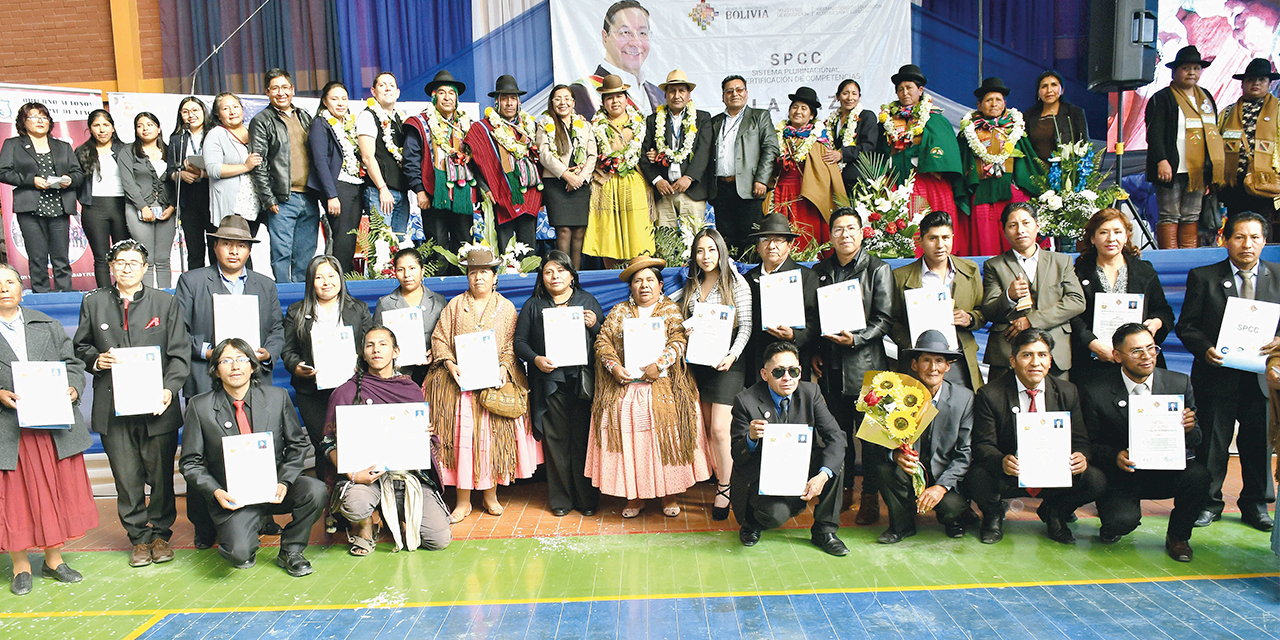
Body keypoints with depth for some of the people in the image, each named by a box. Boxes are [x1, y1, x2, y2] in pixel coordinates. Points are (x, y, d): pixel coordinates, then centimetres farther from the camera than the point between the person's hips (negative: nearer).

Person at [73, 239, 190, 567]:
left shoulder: (166, 302, 6)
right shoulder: (93, 302, 10)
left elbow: (179, 353, 1)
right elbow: (81, 347, 16)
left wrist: (170, 388, -13)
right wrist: (96, 360, -7)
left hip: (157, 405, -1)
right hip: (113, 408, 1)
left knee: (161, 475, 5)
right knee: (126, 478, 6)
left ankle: (160, 534, 22)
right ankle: (139, 537, 20)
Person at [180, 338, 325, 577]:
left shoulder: (278, 397, 1)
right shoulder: (199, 407, -2)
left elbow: (297, 444, 5)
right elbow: (191, 463, 2)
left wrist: (284, 482, -12)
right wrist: (216, 492, -16)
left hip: (274, 488, 2)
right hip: (233, 497, -2)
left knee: (315, 491, -28)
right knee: (240, 556, -25)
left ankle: (290, 552, -1)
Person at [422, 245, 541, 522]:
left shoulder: (506, 308, 8)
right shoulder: (455, 305, 8)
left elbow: (511, 346, 5)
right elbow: (439, 338, 4)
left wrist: (503, 368, -13)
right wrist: (450, 364, -11)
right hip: (459, 381, 0)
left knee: (492, 436, 0)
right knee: (461, 437, -3)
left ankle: (491, 495, 14)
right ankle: (463, 501, 5)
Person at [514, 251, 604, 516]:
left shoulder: (588, 301, 13)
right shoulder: (533, 305, 11)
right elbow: (520, 342, 7)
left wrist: (594, 325, -7)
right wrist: (536, 359, -10)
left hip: (582, 382, 0)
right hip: (550, 382, 0)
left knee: (583, 439, 1)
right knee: (556, 440, 2)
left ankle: (587, 499, 13)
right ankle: (561, 499, 14)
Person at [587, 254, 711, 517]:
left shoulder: (671, 310, 10)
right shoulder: (618, 312, 16)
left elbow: (679, 340, -3)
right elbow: (602, 342, 8)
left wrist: (660, 364, -17)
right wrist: (614, 366, -9)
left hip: (663, 386, -1)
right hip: (624, 387, 2)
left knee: (667, 435, -6)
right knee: (629, 438, -3)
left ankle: (670, 494, 7)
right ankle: (634, 496, 8)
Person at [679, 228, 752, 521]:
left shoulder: (736, 283, -3)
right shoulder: (691, 285, 13)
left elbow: (745, 326, -7)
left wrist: (732, 356, -19)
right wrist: (684, 330, -4)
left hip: (726, 364, -5)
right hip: (698, 363, 5)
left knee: (720, 429, -8)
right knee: (708, 427, 6)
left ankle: (725, 487, 6)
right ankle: (721, 481, 15)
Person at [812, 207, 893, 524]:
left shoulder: (878, 269, 1)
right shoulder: (819, 271, 13)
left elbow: (884, 319, -4)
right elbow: (812, 316, 16)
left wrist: (856, 339, -18)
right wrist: (814, 353, 6)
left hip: (866, 364, -3)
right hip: (830, 366, 4)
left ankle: (870, 497, 10)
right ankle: (843, 490, 22)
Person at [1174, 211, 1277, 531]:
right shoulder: (1203, 277, 2)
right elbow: (1186, 325, -1)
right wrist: (1205, 349, -17)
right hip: (1218, 374, -2)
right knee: (1212, 443, 6)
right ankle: (1209, 502, 20)